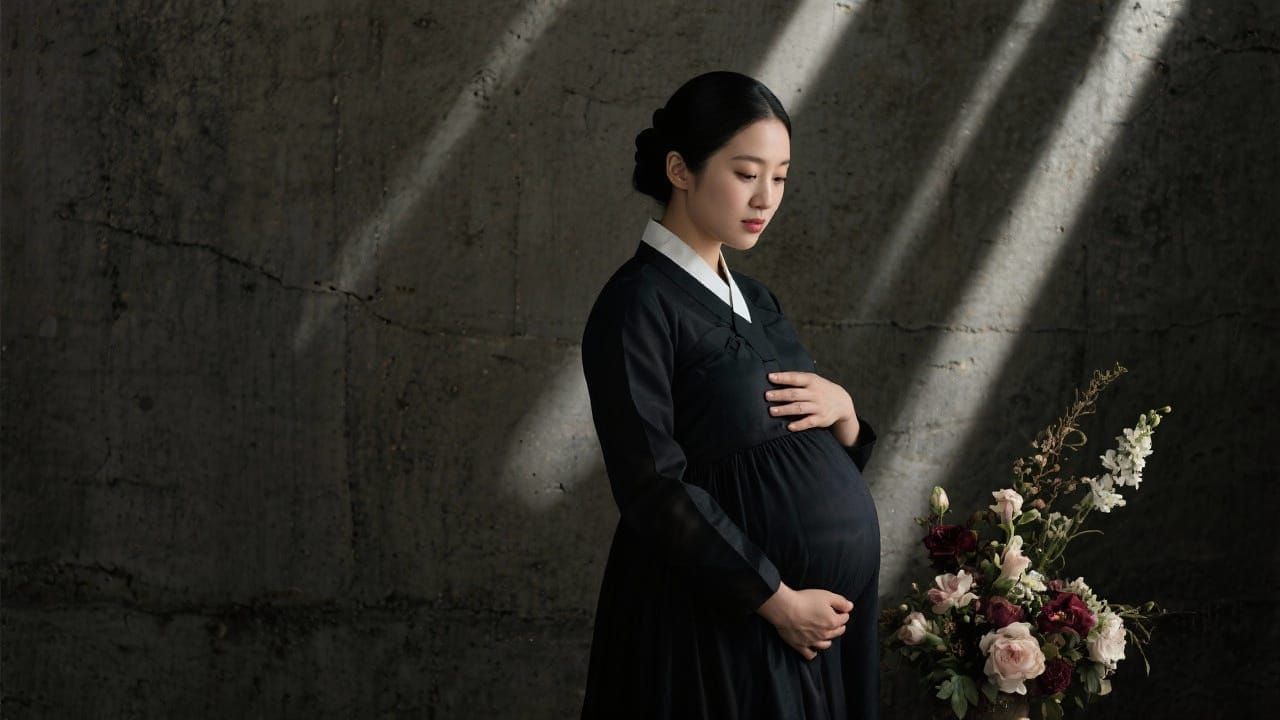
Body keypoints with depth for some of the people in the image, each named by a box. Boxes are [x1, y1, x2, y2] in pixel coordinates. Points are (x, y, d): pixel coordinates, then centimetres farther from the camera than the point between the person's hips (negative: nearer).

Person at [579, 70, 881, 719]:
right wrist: (777, 599, -18)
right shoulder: (639, 305, -12)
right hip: (722, 624, -7)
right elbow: (653, 489, -18)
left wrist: (842, 408, -7)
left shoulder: (755, 301, 11)